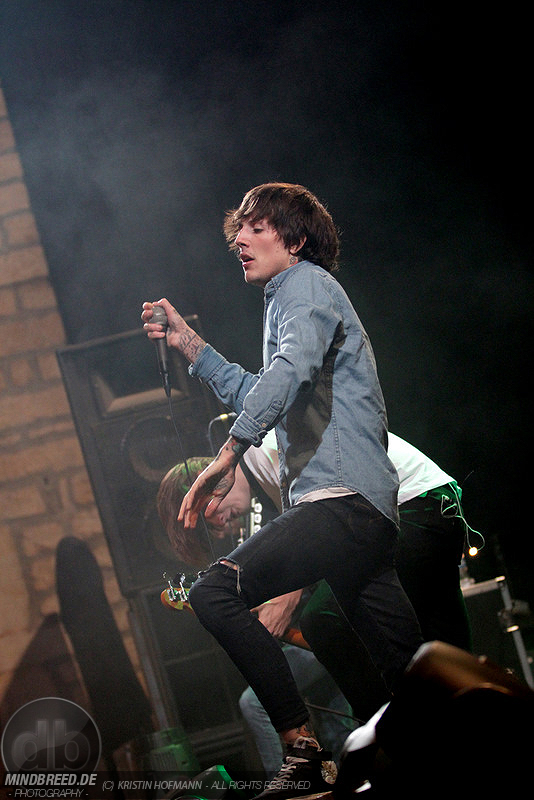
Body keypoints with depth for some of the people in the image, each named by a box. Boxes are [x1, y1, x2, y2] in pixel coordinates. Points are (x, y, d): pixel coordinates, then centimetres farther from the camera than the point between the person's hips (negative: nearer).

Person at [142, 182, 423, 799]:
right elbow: (262, 398, 40)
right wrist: (190, 346, 32)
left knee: (214, 592, -21)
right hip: (365, 506, 10)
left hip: (343, 498, -10)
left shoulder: (305, 284, -1)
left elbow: (290, 370, -22)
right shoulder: (292, 297, 30)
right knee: (408, 668, 10)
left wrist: (227, 457, -27)